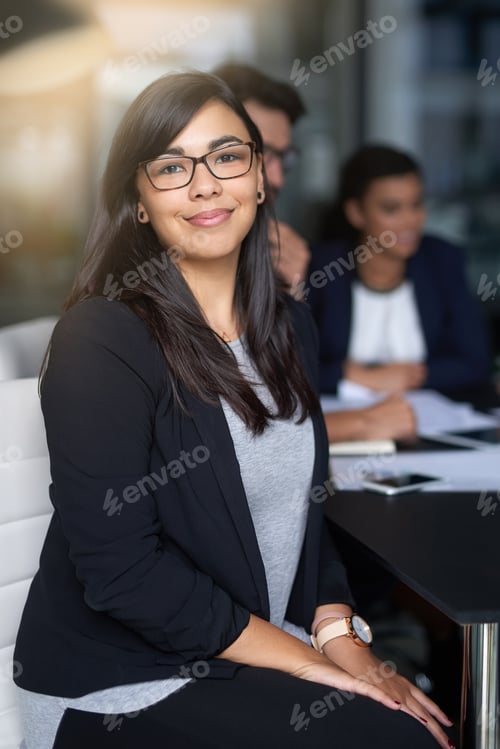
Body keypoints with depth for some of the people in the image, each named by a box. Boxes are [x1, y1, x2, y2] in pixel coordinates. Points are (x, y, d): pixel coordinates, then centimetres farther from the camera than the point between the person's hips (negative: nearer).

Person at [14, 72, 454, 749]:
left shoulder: (288, 324, 6)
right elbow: (120, 571, -20)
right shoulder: (99, 342, -17)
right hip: (122, 685, -6)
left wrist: (341, 635, -5)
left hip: (267, 651, 7)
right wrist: (307, 660, -16)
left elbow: (306, 503, 11)